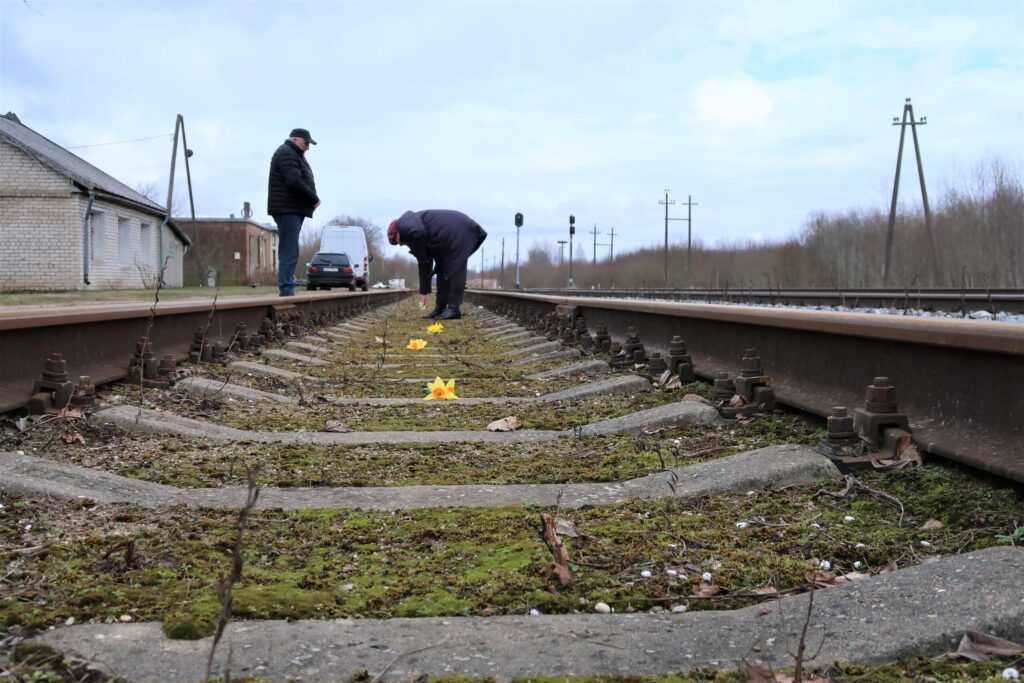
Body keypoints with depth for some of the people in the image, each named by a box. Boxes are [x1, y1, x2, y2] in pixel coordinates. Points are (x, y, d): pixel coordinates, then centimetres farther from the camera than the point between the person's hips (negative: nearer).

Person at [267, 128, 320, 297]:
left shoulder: (295, 155, 24)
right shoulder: (287, 154, -9)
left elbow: (301, 180, 19)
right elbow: (294, 182, -21)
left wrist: (311, 199, 2)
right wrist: (314, 199, -12)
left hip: (294, 210, 11)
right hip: (288, 210, -11)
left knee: (289, 252, 9)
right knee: (289, 252, -13)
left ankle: (287, 289, 10)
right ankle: (286, 290, -15)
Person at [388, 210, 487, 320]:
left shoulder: (404, 225, -1)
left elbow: (419, 233, -27)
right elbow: (424, 266, 27)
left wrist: (421, 256, -9)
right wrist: (425, 291, 30)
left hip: (458, 232, -10)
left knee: (454, 270, -9)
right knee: (442, 270, 12)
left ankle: (453, 309, -8)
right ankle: (440, 308, 12)